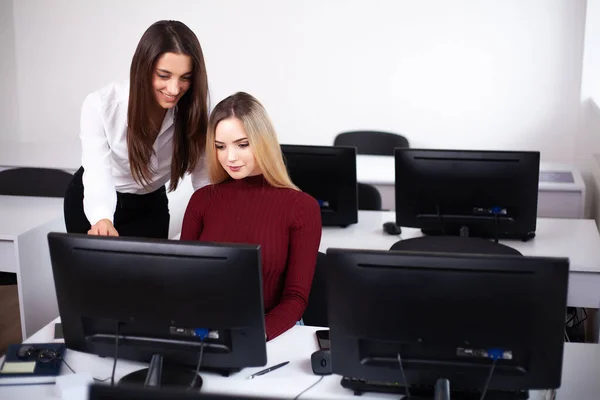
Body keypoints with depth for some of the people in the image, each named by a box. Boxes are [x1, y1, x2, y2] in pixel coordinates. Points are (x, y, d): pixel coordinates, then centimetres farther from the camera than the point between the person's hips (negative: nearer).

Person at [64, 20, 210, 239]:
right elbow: (97, 173, -34)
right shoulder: (101, 105, -28)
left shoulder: (194, 112, -21)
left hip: (150, 205, 2)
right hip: (91, 204, -2)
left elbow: (204, 179, -18)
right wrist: (102, 220, -55)